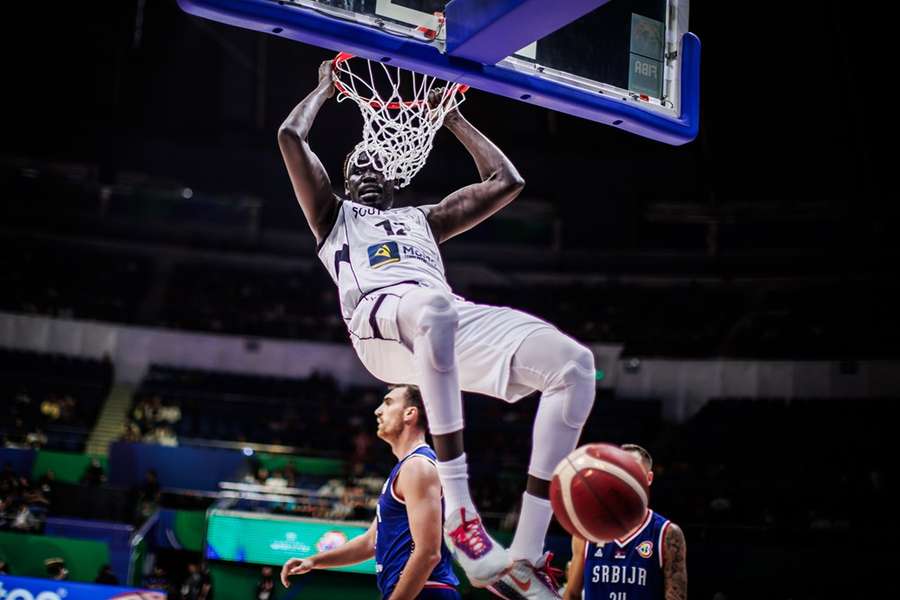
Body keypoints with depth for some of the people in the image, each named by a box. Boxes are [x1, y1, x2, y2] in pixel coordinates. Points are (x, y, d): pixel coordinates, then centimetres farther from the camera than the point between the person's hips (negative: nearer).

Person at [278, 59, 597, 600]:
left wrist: (455, 119, 45)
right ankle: (458, 509, -42)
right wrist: (326, 90, 37)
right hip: (380, 318, -5)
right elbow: (290, 136, 21)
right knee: (432, 304, -45)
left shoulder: (423, 219, 41)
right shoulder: (334, 215, 32)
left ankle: (525, 557, -25)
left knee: (575, 364, -21)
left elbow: (507, 182, 38)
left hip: (453, 320, 5)